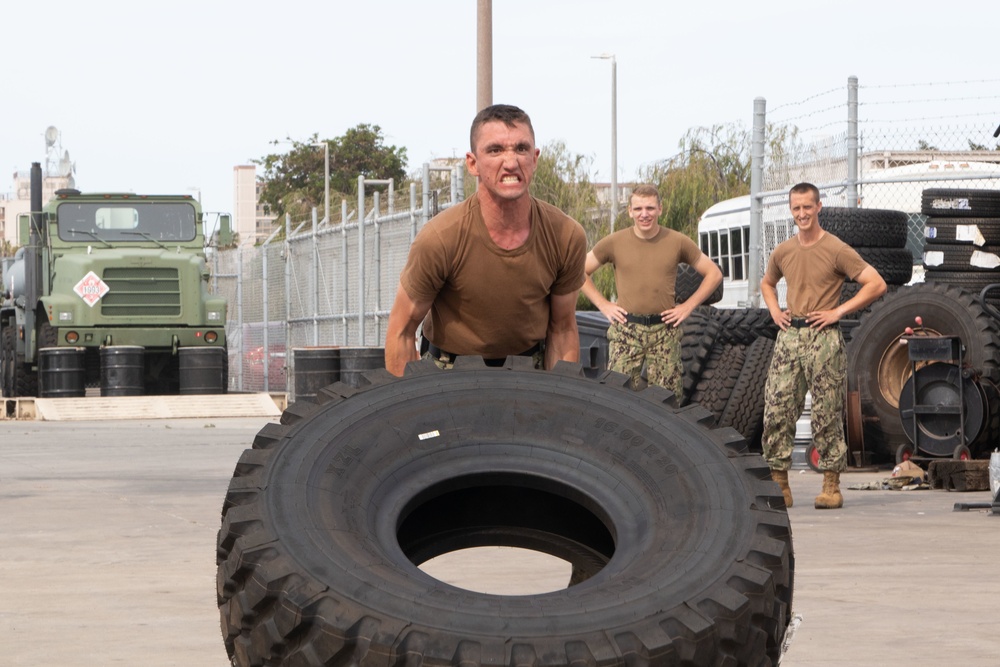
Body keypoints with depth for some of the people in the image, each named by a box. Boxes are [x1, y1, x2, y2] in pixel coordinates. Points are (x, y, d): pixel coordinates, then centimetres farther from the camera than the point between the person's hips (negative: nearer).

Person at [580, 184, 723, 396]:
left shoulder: (678, 242, 4)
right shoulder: (614, 242, 2)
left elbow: (714, 275, 11)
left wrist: (688, 306, 4)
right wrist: (603, 305, 2)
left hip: (665, 329, 1)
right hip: (626, 329, 0)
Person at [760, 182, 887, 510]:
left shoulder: (837, 250, -5)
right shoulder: (782, 252, 11)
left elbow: (877, 284, -8)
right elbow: (766, 283, 32)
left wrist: (838, 311, -10)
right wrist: (775, 312, 13)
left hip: (823, 338, -5)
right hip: (789, 336, 5)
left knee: (827, 415, -3)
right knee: (776, 411, -1)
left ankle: (831, 486, 3)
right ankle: (779, 485, 5)